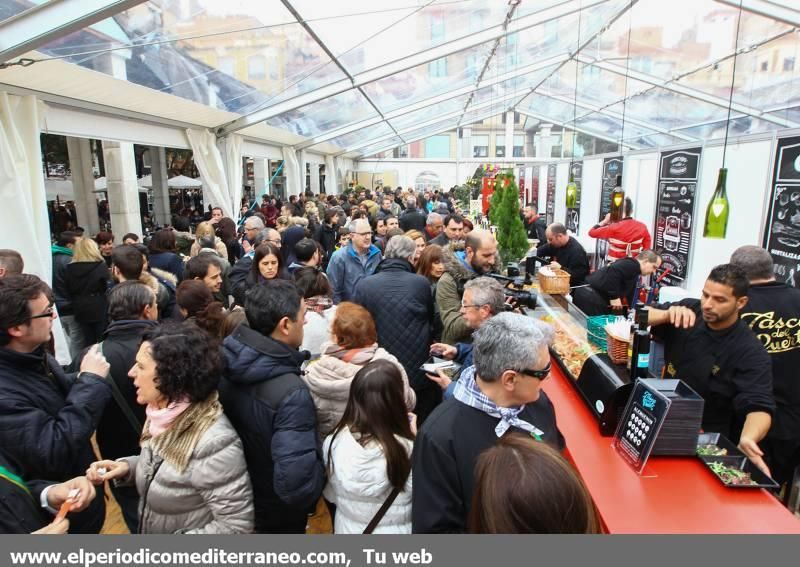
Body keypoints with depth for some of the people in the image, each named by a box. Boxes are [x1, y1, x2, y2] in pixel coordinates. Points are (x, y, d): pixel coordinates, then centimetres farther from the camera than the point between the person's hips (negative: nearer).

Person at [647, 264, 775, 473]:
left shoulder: (751, 352, -16)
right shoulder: (689, 309, -4)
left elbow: (759, 407, -23)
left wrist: (748, 439, -45)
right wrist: (668, 315, -29)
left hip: (706, 440, -3)